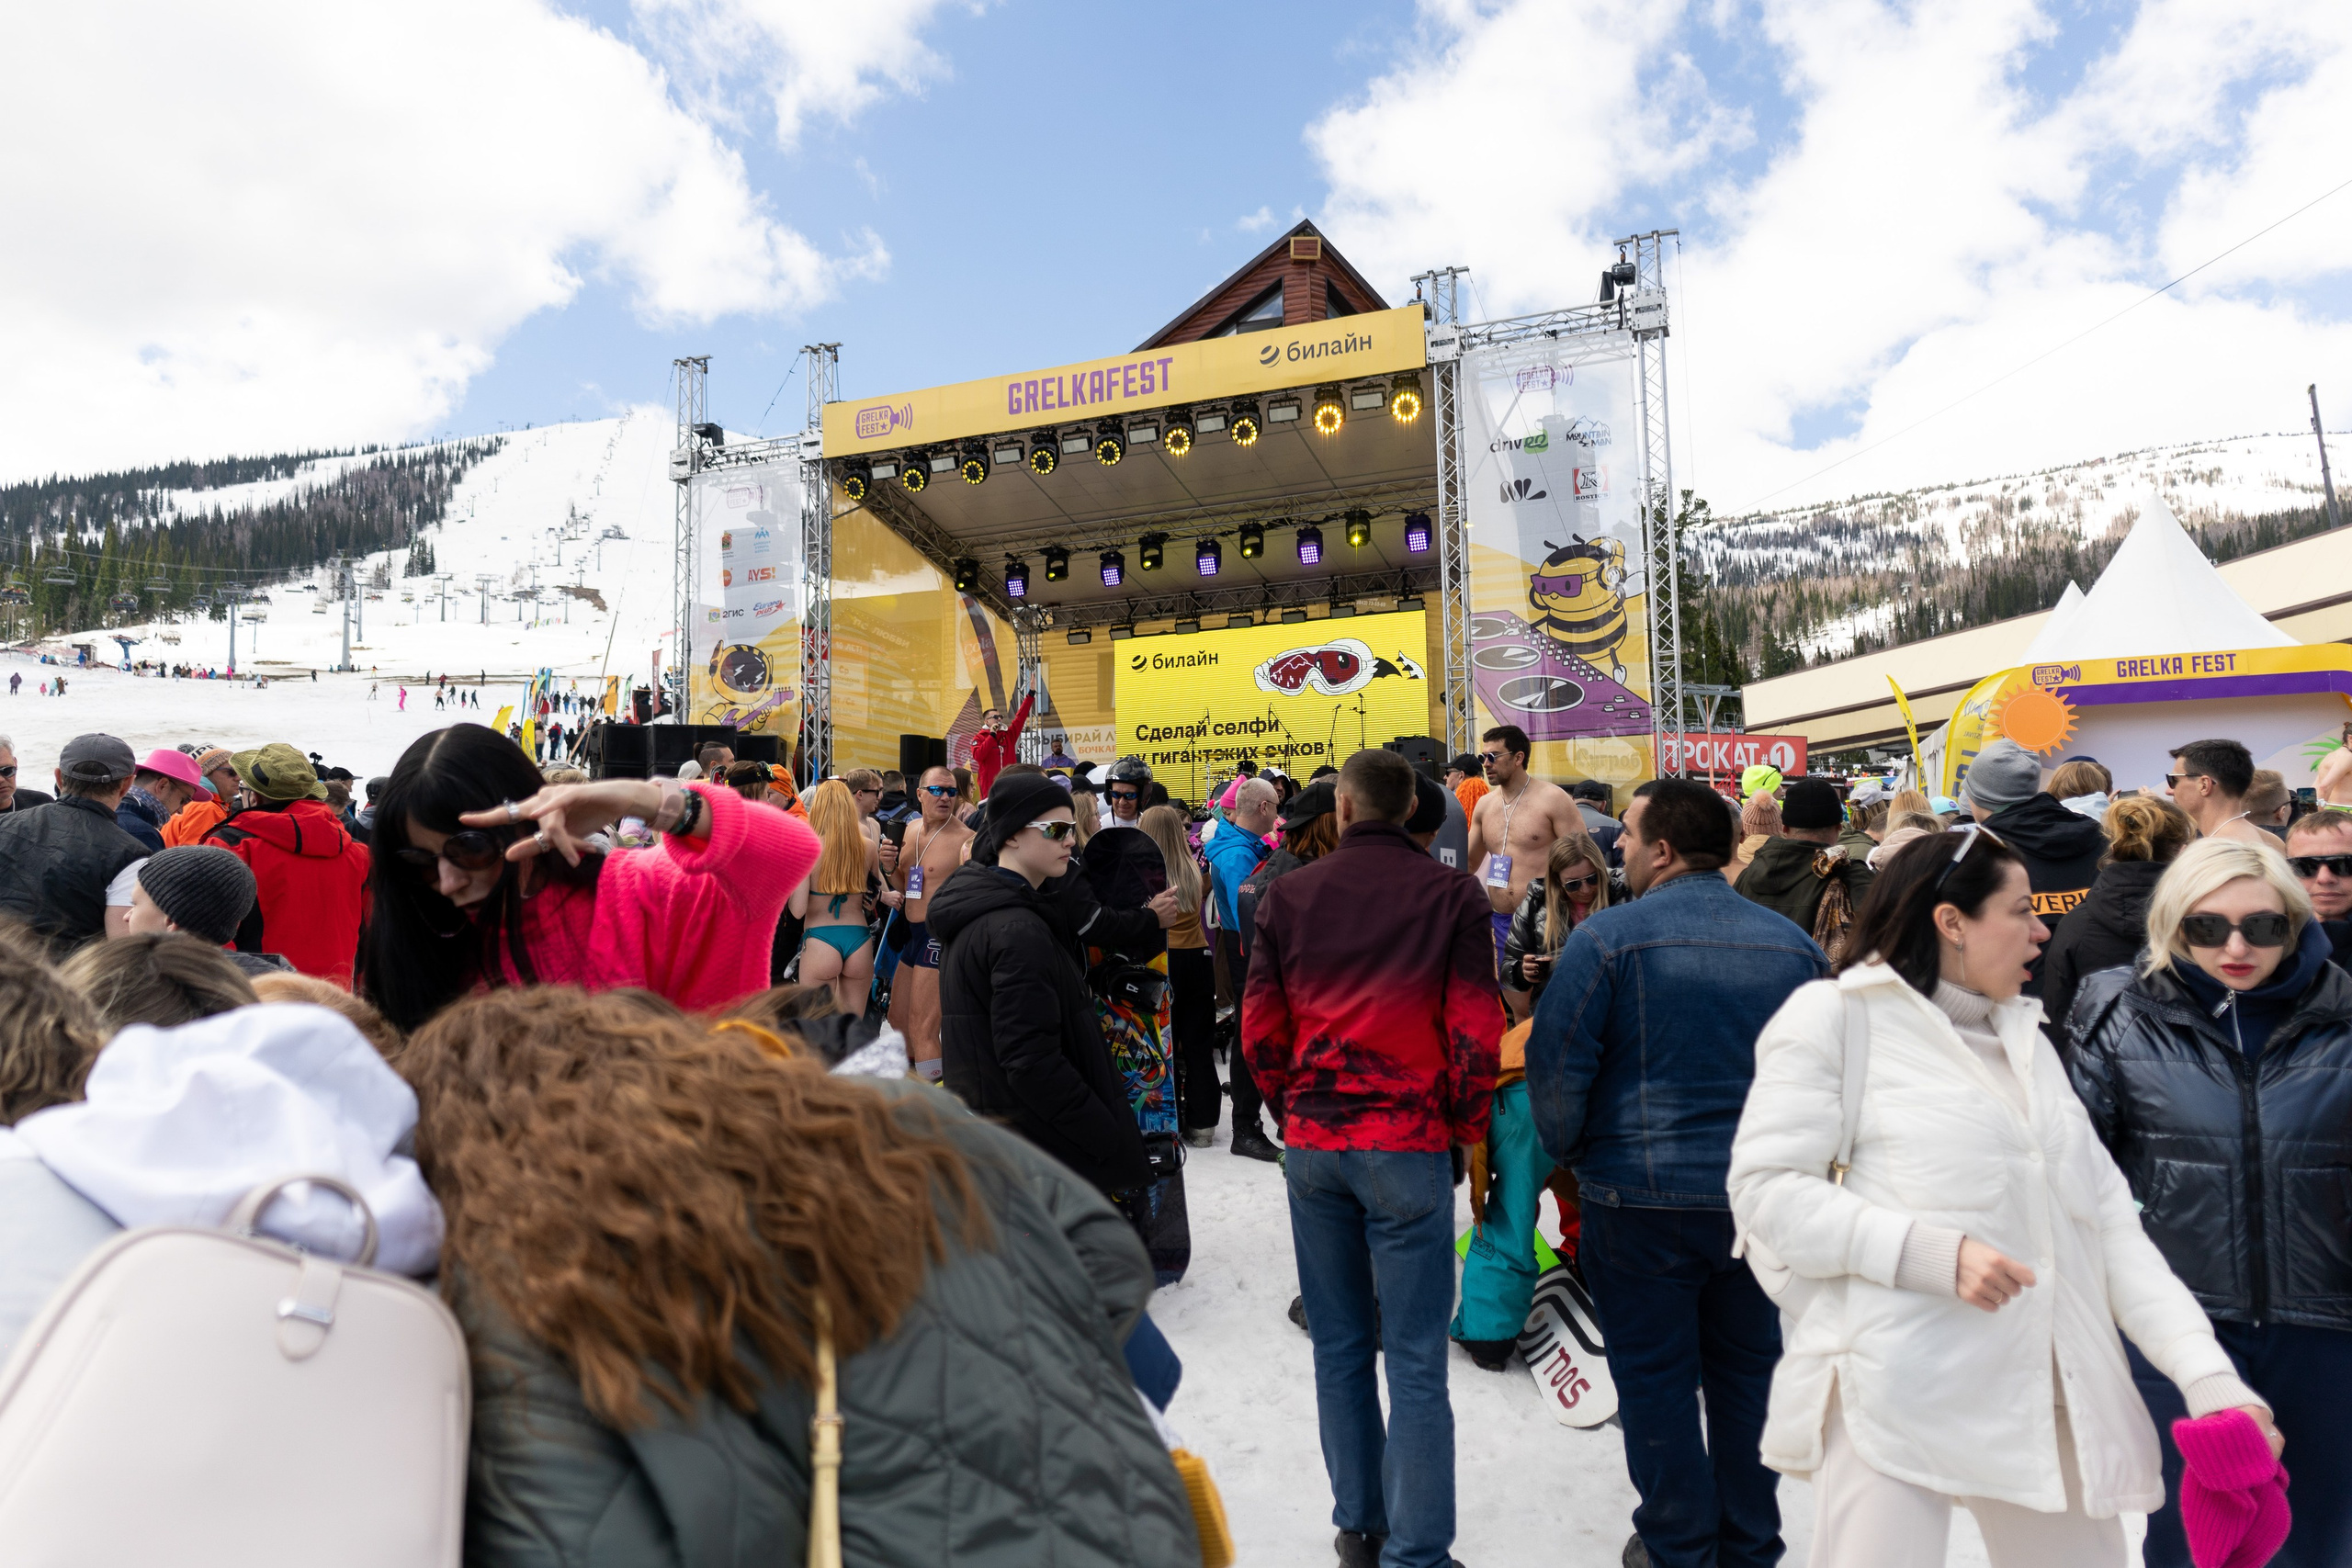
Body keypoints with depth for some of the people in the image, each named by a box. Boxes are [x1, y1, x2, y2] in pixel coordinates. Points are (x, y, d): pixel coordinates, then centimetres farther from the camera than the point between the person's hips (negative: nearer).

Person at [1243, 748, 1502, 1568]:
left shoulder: (1288, 895, 0)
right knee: (1415, 1360, 5)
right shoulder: (1452, 895, -6)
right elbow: (1476, 1031, -9)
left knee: (1340, 1345, 16)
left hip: (1312, 1143, 3)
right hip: (1410, 1146, -3)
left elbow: (1259, 1030, 2)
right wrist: (1465, 1129, 6)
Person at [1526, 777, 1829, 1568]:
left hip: (1642, 1197, -4)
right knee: (1749, 1372, 18)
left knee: (1655, 1376, 11)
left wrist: (1569, 1153, 4)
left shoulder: (1608, 937, -13)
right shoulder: (1791, 942, 1)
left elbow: (1556, 1068, -13)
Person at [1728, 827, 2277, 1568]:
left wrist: (2207, 1372, -1)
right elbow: (1765, 1192, -11)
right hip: (1898, 1399, -6)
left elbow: (2108, 1218, 10)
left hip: (2051, 1402, 6)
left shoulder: (2026, 1037, 17)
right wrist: (1935, 1252, -19)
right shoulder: (1836, 1015, -5)